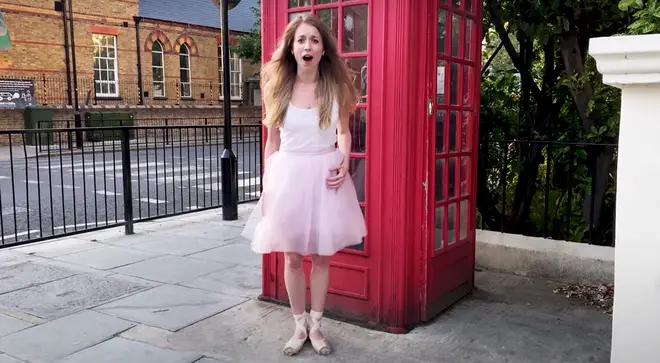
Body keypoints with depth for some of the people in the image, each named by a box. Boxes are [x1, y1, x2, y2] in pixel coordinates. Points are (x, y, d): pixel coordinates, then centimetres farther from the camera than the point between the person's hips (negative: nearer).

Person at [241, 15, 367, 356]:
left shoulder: (335, 86, -1)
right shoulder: (278, 87, 0)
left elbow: (343, 132, 11)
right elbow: (272, 141, 5)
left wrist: (344, 162, -8)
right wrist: (266, 186, 1)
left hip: (324, 175, 0)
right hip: (289, 174, 0)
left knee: (321, 255, 8)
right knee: (292, 257, 7)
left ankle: (315, 325, 25)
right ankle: (299, 325, 25)